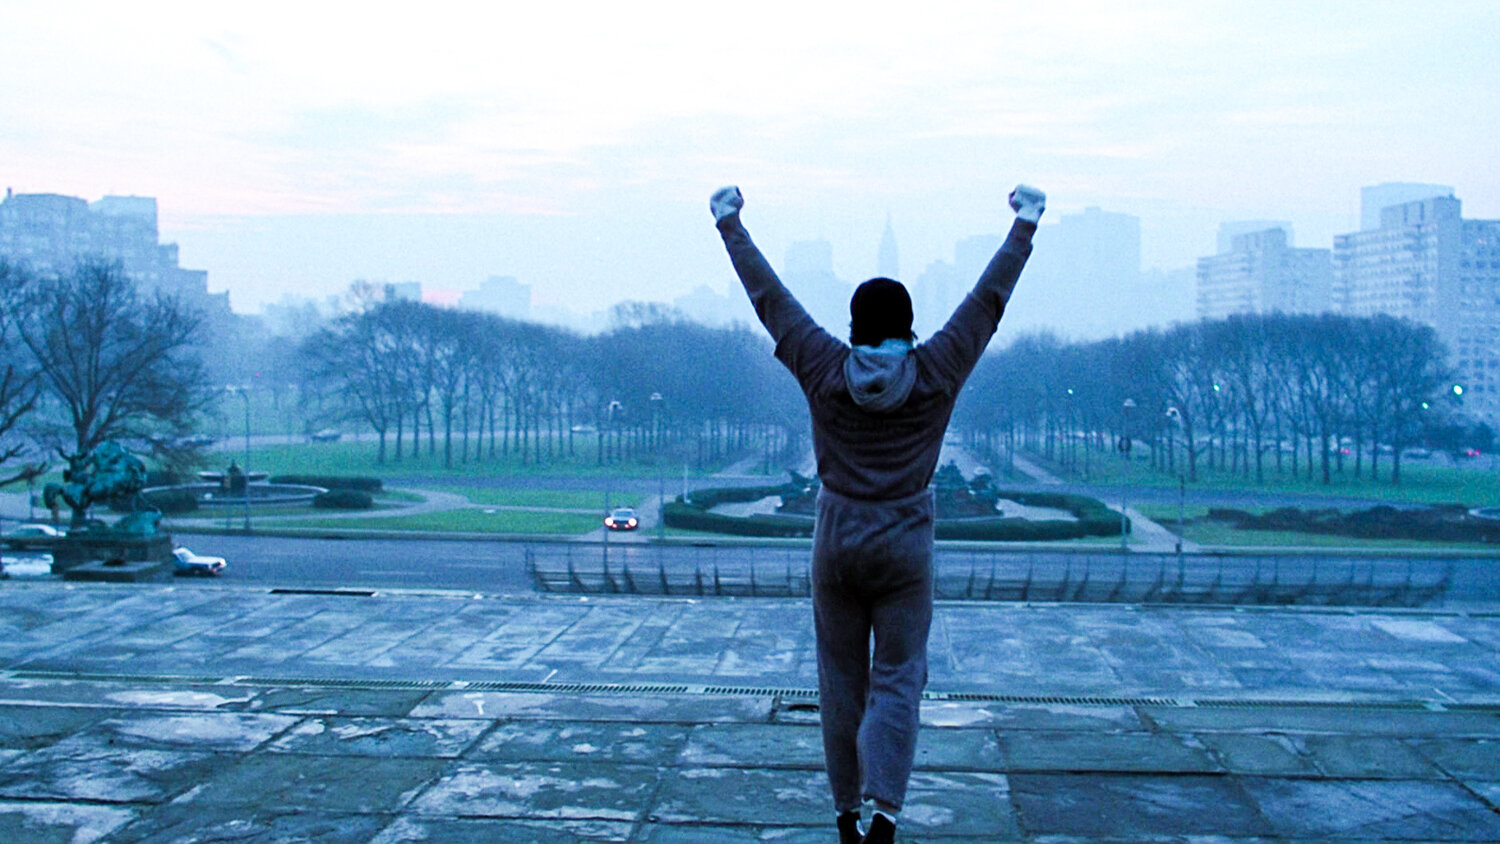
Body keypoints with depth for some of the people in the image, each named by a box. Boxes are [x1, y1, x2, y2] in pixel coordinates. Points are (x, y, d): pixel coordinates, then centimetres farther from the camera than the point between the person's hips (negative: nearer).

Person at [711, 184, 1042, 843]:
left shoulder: (824, 369, -5)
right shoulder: (936, 373, -6)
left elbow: (769, 296, 3)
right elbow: (989, 298, 2)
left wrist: (729, 225, 12)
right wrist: (1024, 227, 12)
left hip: (836, 538, 1)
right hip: (905, 543, -1)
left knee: (841, 679, 12)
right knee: (897, 679, 3)